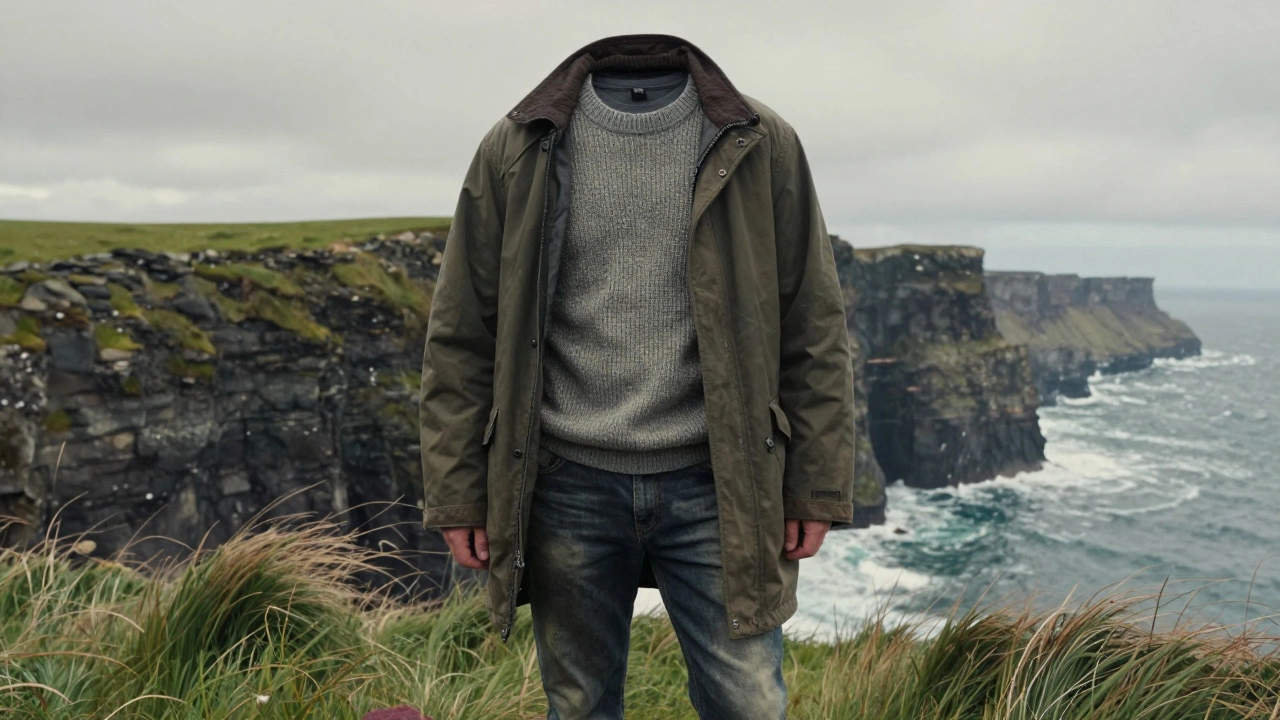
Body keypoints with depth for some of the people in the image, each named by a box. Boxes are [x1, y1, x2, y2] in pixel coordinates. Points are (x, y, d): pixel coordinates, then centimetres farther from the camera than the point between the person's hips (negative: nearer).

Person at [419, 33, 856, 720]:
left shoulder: (762, 144, 3)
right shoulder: (515, 150, 4)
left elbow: (815, 330, 3)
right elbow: (460, 335, 3)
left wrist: (816, 488, -1)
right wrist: (457, 496, -1)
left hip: (712, 484, 0)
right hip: (569, 485, 1)